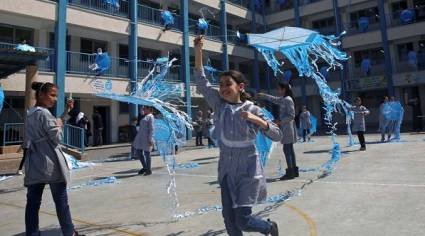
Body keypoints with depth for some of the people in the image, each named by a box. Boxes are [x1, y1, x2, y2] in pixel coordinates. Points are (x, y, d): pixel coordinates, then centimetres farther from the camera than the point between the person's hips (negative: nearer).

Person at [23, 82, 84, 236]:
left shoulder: (30, 114, 14)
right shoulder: (44, 113, -14)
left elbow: (56, 122, 21)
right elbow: (57, 136, -16)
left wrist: (66, 111, 17)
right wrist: (58, 125, 1)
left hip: (34, 164, 8)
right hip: (50, 164, -8)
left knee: (33, 202, 8)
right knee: (61, 201, 4)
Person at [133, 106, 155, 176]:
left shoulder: (150, 117, -8)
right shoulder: (146, 117, 21)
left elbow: (151, 129, -15)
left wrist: (150, 139, -21)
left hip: (147, 138, -10)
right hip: (141, 137, 10)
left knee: (146, 153, -3)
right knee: (137, 151, 9)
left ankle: (149, 170, 9)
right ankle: (145, 167, 20)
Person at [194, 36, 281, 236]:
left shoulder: (252, 109, -9)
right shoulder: (219, 105, -1)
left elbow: (277, 136, -9)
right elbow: (201, 82, -6)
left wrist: (256, 120, -24)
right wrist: (198, 51, -12)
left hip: (248, 170, -4)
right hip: (227, 170, 4)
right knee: (229, 218, 8)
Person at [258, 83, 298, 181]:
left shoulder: (288, 100, -12)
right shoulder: (282, 99, 14)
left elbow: (291, 116, -17)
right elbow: (273, 99, 32)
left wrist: (280, 121, -16)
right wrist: (261, 95, 32)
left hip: (288, 127, -9)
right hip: (286, 127, 9)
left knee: (287, 149, -7)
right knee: (289, 149, 10)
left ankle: (290, 172, -4)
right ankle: (294, 171, 15)